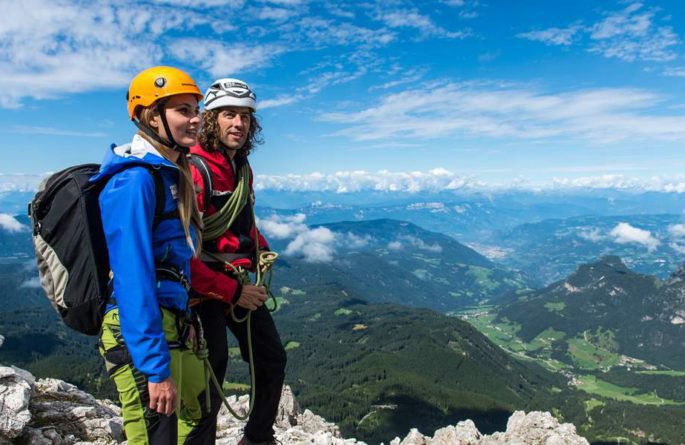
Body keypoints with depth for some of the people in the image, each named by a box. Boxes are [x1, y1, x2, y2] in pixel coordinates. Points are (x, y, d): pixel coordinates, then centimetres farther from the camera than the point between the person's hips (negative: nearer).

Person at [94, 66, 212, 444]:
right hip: (141, 337, -9)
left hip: (175, 331, 9)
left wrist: (185, 325, 17)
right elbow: (131, 277, -22)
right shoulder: (134, 179, -15)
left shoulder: (170, 173, 12)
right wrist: (155, 368, -22)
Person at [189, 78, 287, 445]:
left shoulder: (242, 169, 8)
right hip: (205, 288, -8)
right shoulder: (194, 169, -20)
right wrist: (232, 292, -24)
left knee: (272, 359, 16)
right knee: (211, 377, -4)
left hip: (238, 282, 9)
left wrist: (262, 249, 7)